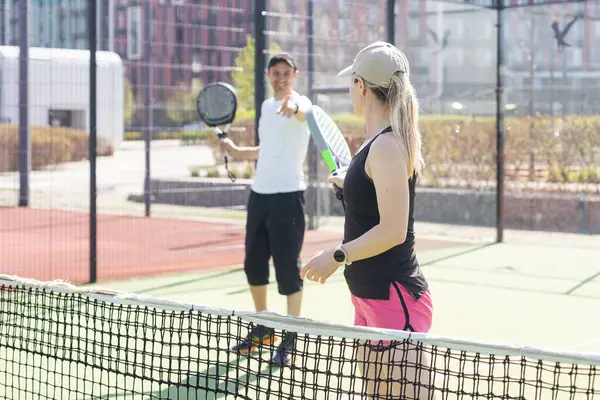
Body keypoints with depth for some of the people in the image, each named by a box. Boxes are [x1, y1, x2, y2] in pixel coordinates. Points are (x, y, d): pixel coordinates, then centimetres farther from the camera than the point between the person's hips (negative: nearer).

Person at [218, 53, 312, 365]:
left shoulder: (300, 102, -9)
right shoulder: (266, 106, 14)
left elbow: (304, 112, -37)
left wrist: (293, 108, -60)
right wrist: (238, 151, 14)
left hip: (288, 195, -8)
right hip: (259, 193, 8)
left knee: (287, 268, -5)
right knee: (254, 264, 13)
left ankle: (290, 340, 4)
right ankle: (262, 330, 29)